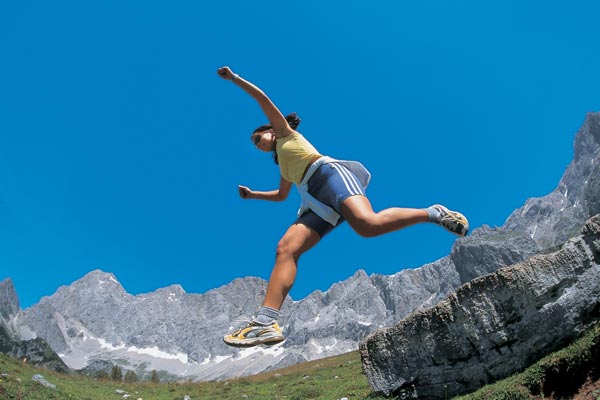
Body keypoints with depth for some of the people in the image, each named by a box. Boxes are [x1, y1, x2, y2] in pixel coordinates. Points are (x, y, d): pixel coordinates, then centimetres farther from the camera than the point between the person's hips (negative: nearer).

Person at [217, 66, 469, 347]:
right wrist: (252, 195, 55)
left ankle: (433, 213, -18)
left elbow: (263, 98, 17)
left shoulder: (286, 133, 24)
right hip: (317, 200, 8)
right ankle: (265, 323, -33)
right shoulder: (284, 165, 41)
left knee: (368, 224, -38)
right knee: (286, 249, -16)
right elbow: (281, 195, 54)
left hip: (329, 173, -7)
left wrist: (234, 78, 22)